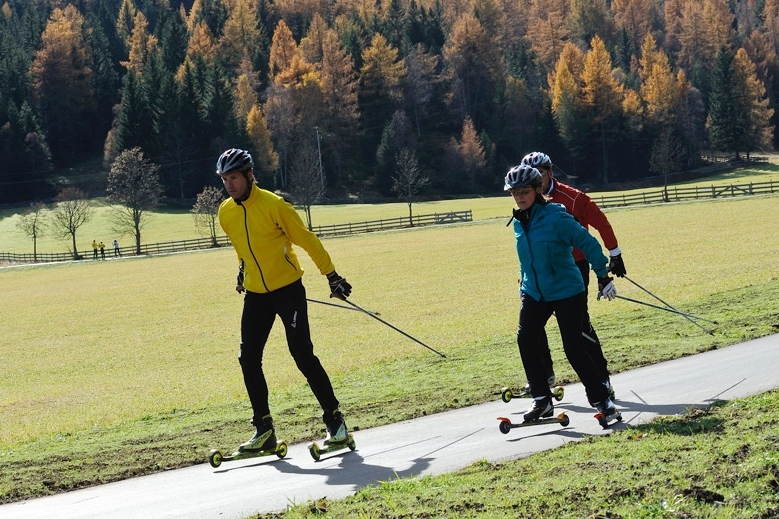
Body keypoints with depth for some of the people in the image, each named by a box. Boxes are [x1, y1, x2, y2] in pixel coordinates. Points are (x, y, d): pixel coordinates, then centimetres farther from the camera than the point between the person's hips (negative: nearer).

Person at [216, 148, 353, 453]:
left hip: (288, 290, -5)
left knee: (303, 355, -11)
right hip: (255, 295, 6)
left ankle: (334, 420, 0)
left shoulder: (273, 205, -16)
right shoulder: (225, 213, 0)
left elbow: (307, 241, -9)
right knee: (248, 359, -1)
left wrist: (332, 276, -6)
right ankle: (264, 429, 9)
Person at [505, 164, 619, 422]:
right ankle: (542, 400, 1)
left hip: (566, 291, -6)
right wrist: (525, 284, 26)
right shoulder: (519, 222, 3)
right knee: (525, 339, -10)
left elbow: (589, 244, -13)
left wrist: (603, 277, -10)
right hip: (534, 292, 6)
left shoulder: (556, 218, -18)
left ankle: (601, 398, 10)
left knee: (573, 347, -7)